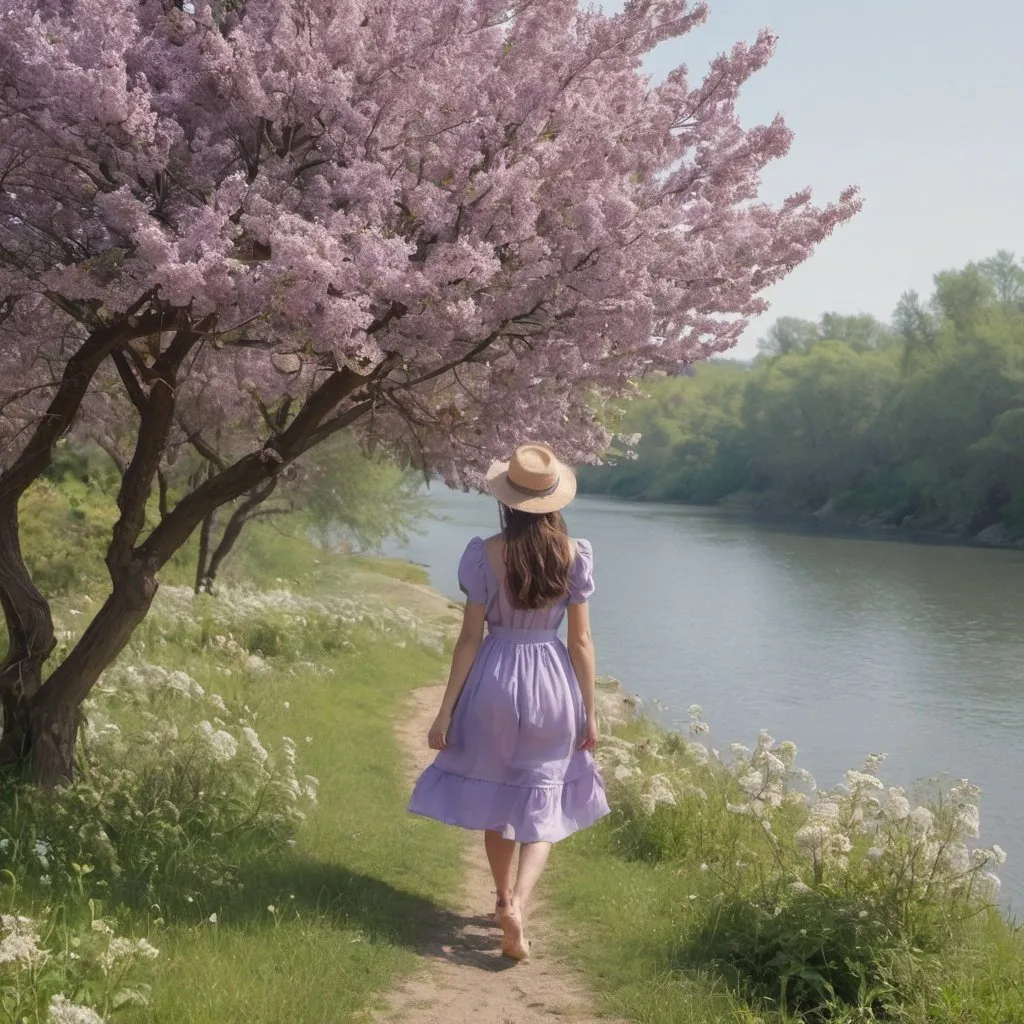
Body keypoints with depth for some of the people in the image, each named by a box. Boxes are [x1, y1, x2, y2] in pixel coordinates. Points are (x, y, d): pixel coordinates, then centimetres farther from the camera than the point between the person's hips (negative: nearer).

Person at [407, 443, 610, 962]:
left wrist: (446, 711, -2)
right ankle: (517, 905, -14)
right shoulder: (575, 555, -7)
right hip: (553, 685, 0)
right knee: (542, 808, 7)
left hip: (495, 682, 0)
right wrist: (589, 712, 5)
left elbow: (470, 637, -8)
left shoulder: (485, 554, -10)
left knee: (496, 798, 18)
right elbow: (581, 640, -4)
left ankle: (504, 899, 31)